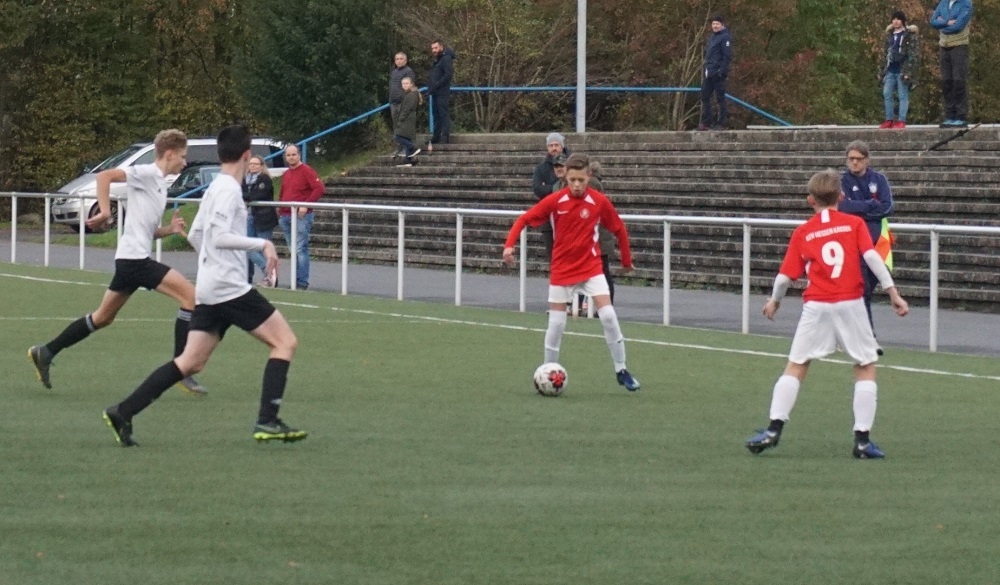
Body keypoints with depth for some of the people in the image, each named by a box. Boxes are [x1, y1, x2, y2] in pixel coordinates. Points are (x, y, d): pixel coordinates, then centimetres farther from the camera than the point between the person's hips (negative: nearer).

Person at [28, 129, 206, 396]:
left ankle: (45, 353, 23)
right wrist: (105, 212, -25)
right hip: (134, 257, -10)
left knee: (103, 317, 18)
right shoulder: (147, 174, -9)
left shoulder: (160, 184, 19)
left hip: (132, 260, 10)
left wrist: (169, 230, 6)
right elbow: (104, 176, -20)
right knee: (191, 296, -13)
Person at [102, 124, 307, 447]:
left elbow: (195, 235, 26)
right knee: (285, 341, -4)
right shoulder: (229, 190, -11)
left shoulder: (214, 188, 18)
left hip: (209, 289, 9)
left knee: (191, 362, 7)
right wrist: (262, 244, -20)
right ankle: (267, 422, -11)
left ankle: (122, 412, 2)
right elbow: (220, 237, -22)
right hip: (230, 287, -9)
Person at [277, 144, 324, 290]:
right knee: (293, 250, 10)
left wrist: (306, 205, -20)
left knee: (300, 249, -11)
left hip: (301, 216, -8)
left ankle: (302, 282, -9)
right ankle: (296, 280, 15)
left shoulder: (306, 171, -6)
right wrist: (279, 208, 15)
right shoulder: (285, 175, 18)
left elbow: (319, 189, -14)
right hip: (285, 216, 8)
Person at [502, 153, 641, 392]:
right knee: (556, 323, 1)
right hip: (561, 269, 0)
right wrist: (509, 244, -19)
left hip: (591, 267, 0)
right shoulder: (555, 201, -12)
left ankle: (621, 371, 0)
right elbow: (524, 219, -5)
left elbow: (618, 228, 4)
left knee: (608, 315, -12)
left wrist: (626, 260, 12)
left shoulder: (599, 201, -10)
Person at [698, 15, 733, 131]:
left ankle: (722, 123, 1)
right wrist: (705, 69, 16)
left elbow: (727, 56, -14)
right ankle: (706, 121, 14)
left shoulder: (725, 38, -8)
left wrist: (721, 71, -20)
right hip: (708, 73, 9)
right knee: (705, 97, 8)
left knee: (720, 98, -3)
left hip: (718, 73, -9)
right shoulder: (712, 37, 18)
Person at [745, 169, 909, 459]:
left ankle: (774, 429, 2)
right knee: (866, 367, 9)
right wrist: (893, 292, -6)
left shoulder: (803, 232, 8)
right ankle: (862, 439, 2)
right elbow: (872, 257, -7)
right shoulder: (854, 224, 5)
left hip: (816, 307, 1)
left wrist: (774, 300, 26)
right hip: (851, 305, -1)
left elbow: (786, 275, 7)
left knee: (796, 367, 10)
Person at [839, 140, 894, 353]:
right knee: (863, 290, -9)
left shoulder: (878, 179, 5)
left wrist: (859, 208, -12)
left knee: (869, 286, 9)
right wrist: (872, 205, -11)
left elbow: (887, 208, -7)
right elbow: (844, 207, -17)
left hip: (877, 239, 3)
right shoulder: (843, 181, -1)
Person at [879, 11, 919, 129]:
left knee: (903, 96, -4)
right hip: (891, 70, 7)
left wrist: (908, 71, -16)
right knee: (887, 94, 4)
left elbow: (914, 54, -8)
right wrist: (882, 71, 17)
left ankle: (901, 120, -3)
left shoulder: (910, 35, -4)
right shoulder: (890, 34, 16)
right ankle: (889, 119, 11)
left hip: (902, 70, -7)